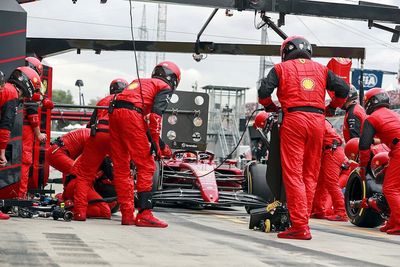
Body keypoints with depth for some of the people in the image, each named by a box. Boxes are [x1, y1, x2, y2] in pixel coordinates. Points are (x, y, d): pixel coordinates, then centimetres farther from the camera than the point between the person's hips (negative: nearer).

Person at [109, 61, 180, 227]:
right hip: (132, 114, -7)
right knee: (146, 167, -4)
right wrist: (155, 141, -7)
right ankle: (144, 214, -11)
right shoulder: (165, 88, 12)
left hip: (114, 113, 7)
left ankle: (127, 214, 12)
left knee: (121, 168, 9)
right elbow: (155, 114, -5)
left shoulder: (139, 82, 33)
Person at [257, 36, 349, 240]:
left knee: (293, 174, -5)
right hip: (317, 120, 4)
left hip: (293, 119, -3)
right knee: (310, 175, 10)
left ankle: (300, 226, -13)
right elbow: (343, 89, 11)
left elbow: (263, 91, -2)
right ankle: (302, 221, 9)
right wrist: (331, 108, 26)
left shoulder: (281, 68, 10)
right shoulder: (321, 69, 19)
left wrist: (271, 108, 17)